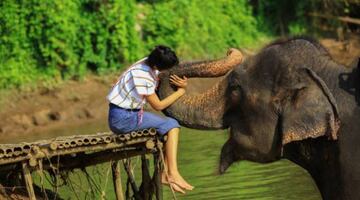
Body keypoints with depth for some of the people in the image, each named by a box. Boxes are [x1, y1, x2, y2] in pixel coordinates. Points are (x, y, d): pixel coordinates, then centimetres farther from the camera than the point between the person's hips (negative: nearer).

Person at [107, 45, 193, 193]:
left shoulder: (150, 63, 1)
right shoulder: (141, 76, -23)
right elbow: (158, 105, -15)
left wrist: (183, 85, -10)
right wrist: (180, 91, -7)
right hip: (123, 118, -9)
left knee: (166, 129, 5)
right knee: (172, 125, -11)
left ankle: (164, 175, 2)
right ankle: (173, 174, -14)